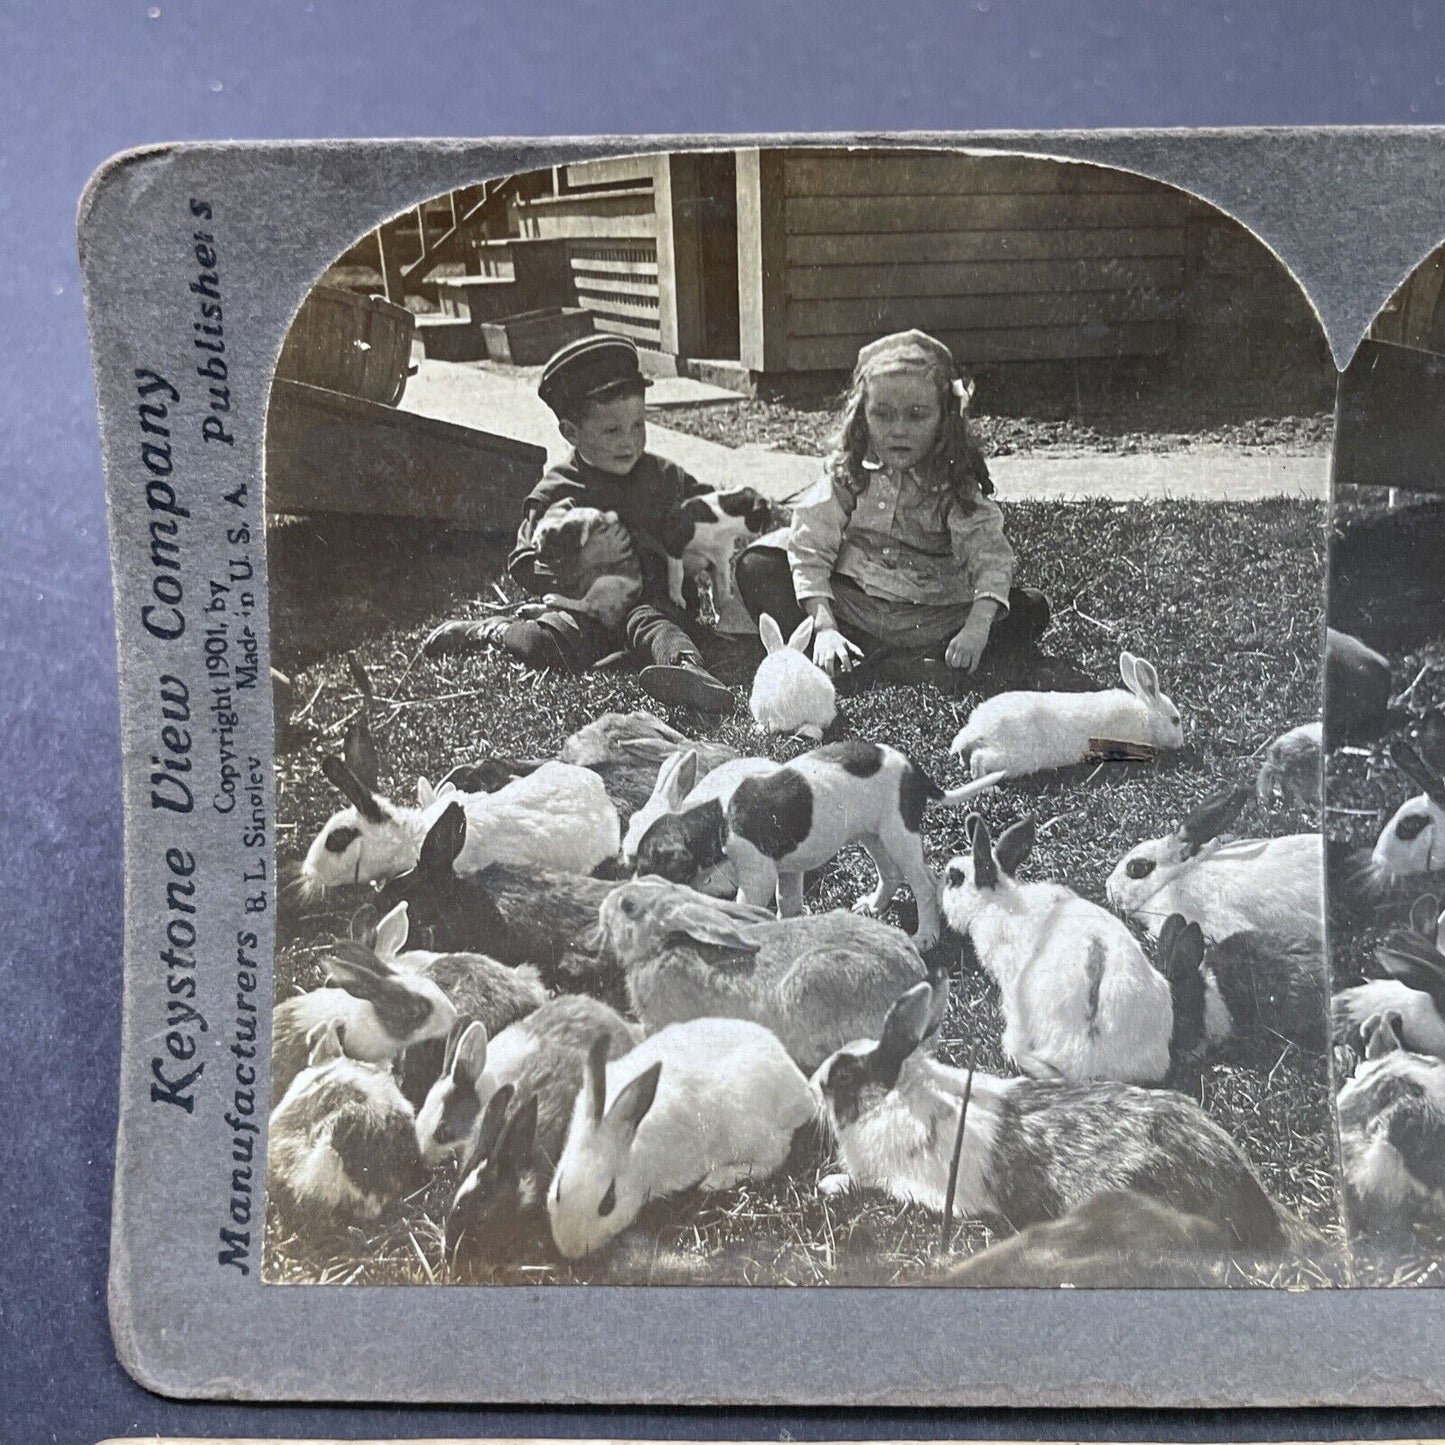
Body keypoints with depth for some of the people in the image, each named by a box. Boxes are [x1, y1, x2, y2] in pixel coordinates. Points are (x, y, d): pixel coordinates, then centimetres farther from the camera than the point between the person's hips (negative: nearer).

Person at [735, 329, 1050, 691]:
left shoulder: (958, 484, -6)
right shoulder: (847, 472, -4)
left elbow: (990, 558, -17)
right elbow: (809, 551, -10)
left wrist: (976, 629, -35)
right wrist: (825, 628, -24)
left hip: (931, 618, 0)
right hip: (851, 604, 1)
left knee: (1031, 609, -20)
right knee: (757, 568, -18)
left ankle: (881, 661, -31)